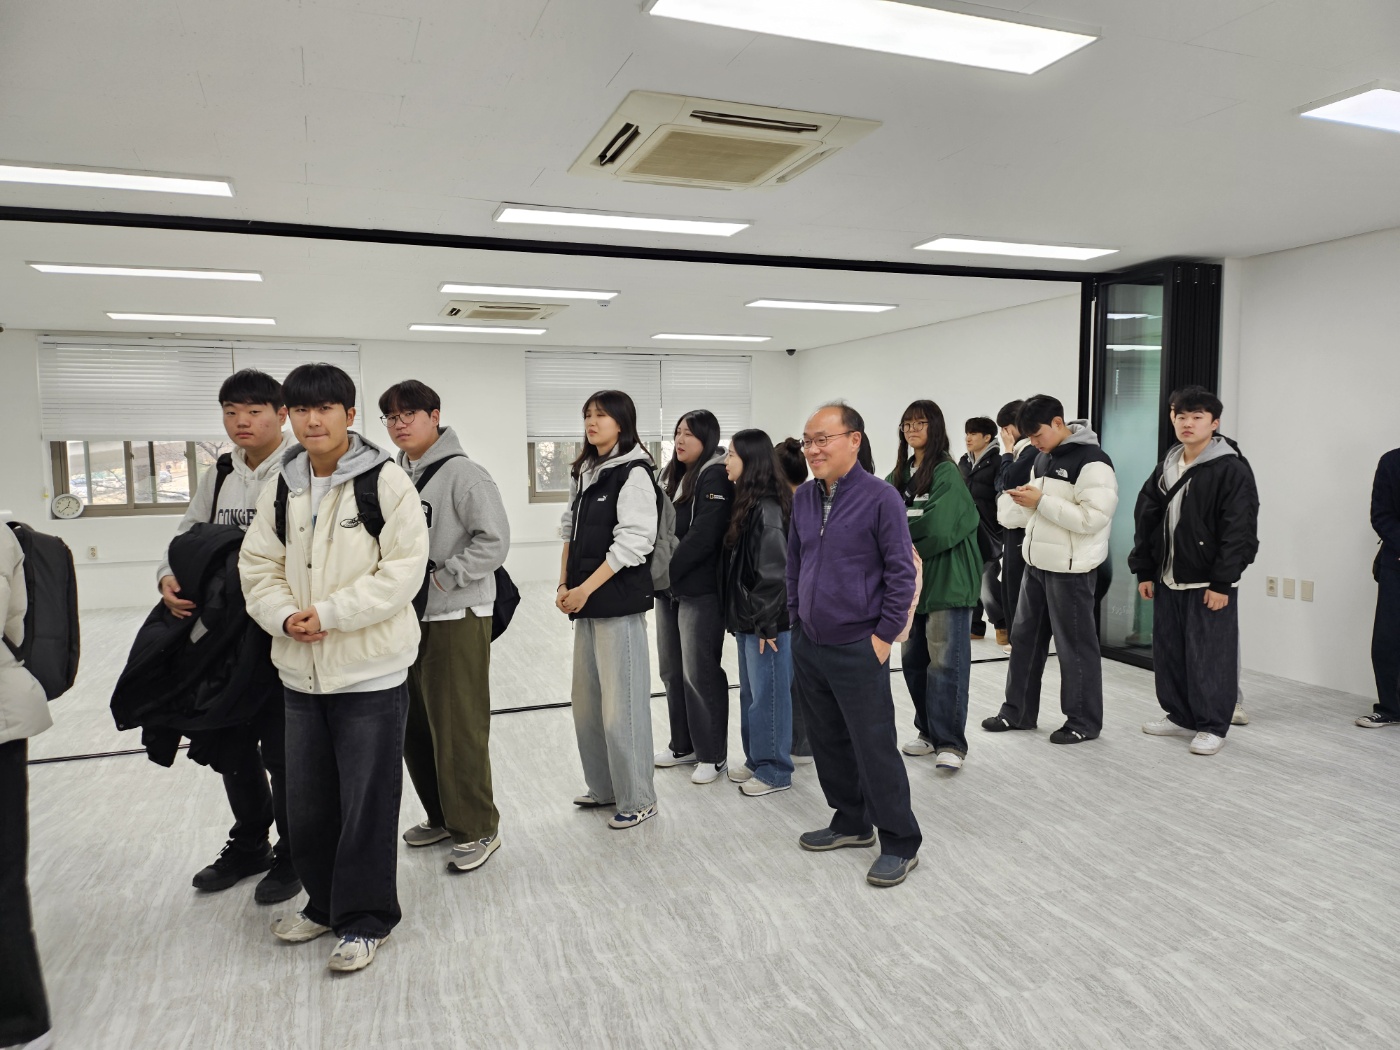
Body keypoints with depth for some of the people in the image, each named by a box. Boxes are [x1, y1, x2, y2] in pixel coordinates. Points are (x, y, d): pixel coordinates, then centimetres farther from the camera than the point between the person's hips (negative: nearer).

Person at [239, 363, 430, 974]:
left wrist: (329, 612, -19)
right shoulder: (281, 489, 8)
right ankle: (325, 902, 38)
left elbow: (403, 569, -15)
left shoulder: (385, 481, -10)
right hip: (301, 671, 6)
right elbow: (258, 567, 9)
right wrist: (284, 616, -11)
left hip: (371, 670, -6)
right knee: (306, 801, 17)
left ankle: (365, 918, 22)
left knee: (367, 802, 4)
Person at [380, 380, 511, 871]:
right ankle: (441, 816, 33)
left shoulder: (462, 472, -12)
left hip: (456, 619, -8)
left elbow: (494, 541, -18)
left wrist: (440, 576, -17)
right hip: (407, 618, 8)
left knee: (458, 728, -1)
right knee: (414, 726, 16)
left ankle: (478, 830, 14)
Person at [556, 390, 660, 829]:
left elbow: (632, 542, -17)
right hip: (586, 603, 8)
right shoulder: (584, 473, 15)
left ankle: (638, 799, 12)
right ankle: (604, 787, 30)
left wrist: (585, 589, -16)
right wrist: (564, 585, 5)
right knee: (586, 702, 14)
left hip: (619, 602, -8)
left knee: (621, 705, -2)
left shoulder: (634, 473, -11)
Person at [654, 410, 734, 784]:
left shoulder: (716, 477, -12)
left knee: (700, 672, -2)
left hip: (700, 589, -8)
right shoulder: (672, 475, 14)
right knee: (672, 670, 14)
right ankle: (684, 745, 28)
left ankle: (713, 755, 12)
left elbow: (702, 538, -19)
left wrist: (666, 571, -16)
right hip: (668, 588, 8)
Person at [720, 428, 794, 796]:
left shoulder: (766, 507, -18)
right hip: (746, 617, 10)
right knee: (750, 693, 18)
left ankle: (774, 771, 14)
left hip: (766, 620, -10)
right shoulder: (746, 503, 11)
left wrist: (767, 624, -17)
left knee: (768, 695, 2)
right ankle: (756, 759, 31)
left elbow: (774, 571, -20)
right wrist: (741, 616, 14)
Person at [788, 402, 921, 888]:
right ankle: (851, 822, 34)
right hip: (809, 646, 7)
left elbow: (901, 571, -11)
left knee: (874, 749, 0)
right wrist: (796, 621, 12)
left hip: (858, 650, -7)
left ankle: (900, 844, 15)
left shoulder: (880, 498, -13)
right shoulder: (804, 497, 6)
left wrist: (884, 636, -12)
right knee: (828, 742, 17)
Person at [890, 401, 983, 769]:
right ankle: (929, 732, 26)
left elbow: (938, 529, -19)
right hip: (911, 579, 8)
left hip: (946, 580, -7)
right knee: (913, 660, 13)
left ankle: (951, 742, 5)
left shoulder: (947, 472, -10)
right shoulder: (900, 473, 12)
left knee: (946, 661, -4)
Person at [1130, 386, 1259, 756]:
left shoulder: (1232, 469, -10)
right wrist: (1144, 571, 9)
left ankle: (1211, 726, 12)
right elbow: (1145, 519, 13)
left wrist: (1222, 582, -18)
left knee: (1209, 656, 0)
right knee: (1168, 652, 12)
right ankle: (1180, 716, 27)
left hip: (1208, 584, -7)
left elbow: (1240, 531, -14)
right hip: (1167, 580, 7)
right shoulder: (1166, 467, 11)